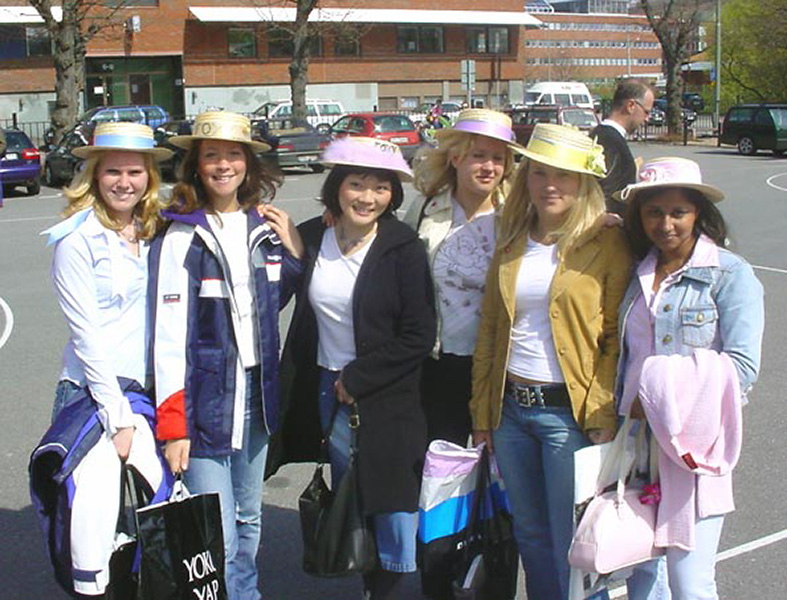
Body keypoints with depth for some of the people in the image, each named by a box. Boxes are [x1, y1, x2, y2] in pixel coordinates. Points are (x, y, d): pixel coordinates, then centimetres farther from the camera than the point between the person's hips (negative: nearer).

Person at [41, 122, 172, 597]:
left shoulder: (155, 234, 11)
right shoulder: (77, 240, -5)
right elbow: (86, 335, -8)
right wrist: (118, 417, -9)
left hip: (149, 393, 5)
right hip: (94, 394, -5)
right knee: (95, 508, -15)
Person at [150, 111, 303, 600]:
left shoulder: (264, 228, 6)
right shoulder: (182, 238, -11)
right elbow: (169, 336, -13)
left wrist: (293, 253, 1)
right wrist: (173, 426, -14)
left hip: (259, 390, 6)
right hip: (206, 397, -5)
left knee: (249, 520, 18)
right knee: (217, 540, -5)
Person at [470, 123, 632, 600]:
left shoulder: (606, 244, -5)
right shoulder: (511, 244, 10)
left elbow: (616, 337, -9)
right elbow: (489, 332, 12)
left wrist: (602, 417, -15)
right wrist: (482, 412, 10)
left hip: (569, 413, -5)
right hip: (510, 410, 5)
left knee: (571, 547, 3)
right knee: (530, 535, 17)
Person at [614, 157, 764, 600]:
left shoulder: (730, 274, -5)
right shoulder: (638, 273, 12)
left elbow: (742, 368, -12)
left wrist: (663, 400, -15)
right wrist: (628, 407, 2)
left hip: (692, 443, -5)